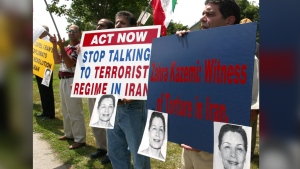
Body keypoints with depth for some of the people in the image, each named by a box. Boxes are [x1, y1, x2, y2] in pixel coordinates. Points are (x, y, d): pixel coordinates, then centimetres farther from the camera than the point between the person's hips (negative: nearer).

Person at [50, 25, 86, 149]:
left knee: (74, 111, -7)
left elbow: (69, 63, -20)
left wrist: (61, 47, -23)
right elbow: (57, 61, 13)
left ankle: (80, 139, 1)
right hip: (63, 80, 10)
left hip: (72, 81, -10)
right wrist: (55, 45, 5)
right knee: (66, 110, 18)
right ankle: (69, 133, 32)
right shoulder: (67, 47, 16)